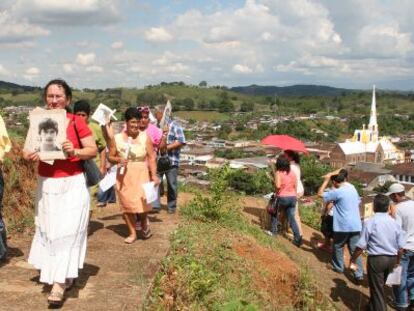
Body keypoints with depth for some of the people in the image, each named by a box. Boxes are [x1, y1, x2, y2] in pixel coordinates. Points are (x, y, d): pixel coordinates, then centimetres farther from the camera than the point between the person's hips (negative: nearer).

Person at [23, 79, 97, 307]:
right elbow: (28, 151, 10)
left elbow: (93, 150, -5)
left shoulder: (76, 122, -6)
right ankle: (66, 275, 25)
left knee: (66, 232, -6)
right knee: (49, 230, 8)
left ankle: (59, 283, -3)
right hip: (46, 185, 4)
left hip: (72, 185, -4)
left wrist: (75, 151, -23)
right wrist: (29, 156, -13)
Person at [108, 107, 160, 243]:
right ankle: (132, 233, 21)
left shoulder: (145, 137, -2)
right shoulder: (117, 138, 0)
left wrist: (154, 175, -11)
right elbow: (110, 157, 6)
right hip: (124, 176, 2)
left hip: (141, 175, -1)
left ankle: (144, 223, 22)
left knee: (142, 202, -11)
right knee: (126, 204, 5)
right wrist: (118, 160, -15)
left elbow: (151, 158, -2)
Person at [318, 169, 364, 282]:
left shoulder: (338, 192, -14)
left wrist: (326, 179, -7)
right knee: (355, 250, 6)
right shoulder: (353, 189, 9)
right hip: (355, 225, 6)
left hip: (343, 226, -6)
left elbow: (320, 194, -10)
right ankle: (359, 274, 0)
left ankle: (338, 267, 31)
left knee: (338, 247, 18)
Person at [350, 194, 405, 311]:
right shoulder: (395, 222, 1)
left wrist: (352, 259, -3)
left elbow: (361, 246, -15)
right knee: (379, 286, 25)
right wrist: (397, 261, 20)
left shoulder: (370, 222, -15)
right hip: (391, 259, 6)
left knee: (377, 289, 6)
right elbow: (400, 247, 4)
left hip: (376, 259, -6)